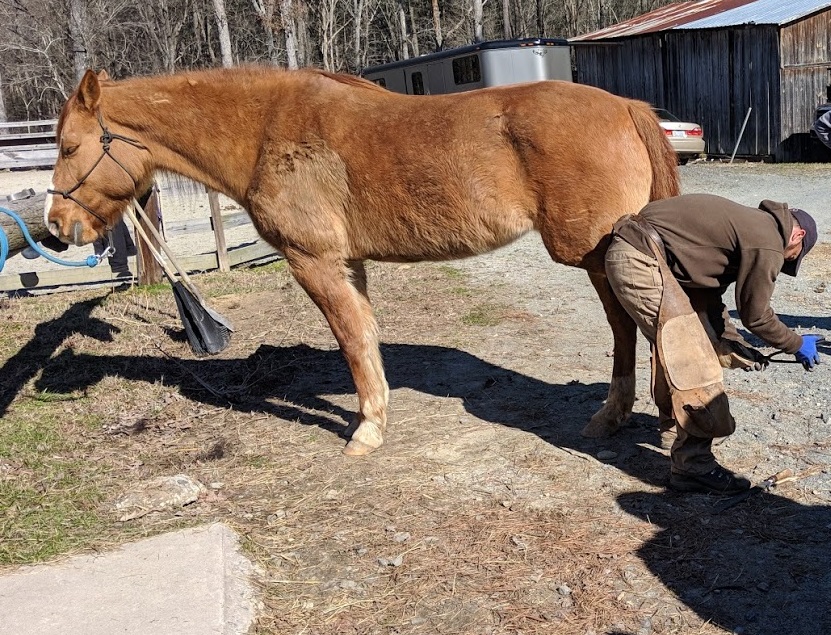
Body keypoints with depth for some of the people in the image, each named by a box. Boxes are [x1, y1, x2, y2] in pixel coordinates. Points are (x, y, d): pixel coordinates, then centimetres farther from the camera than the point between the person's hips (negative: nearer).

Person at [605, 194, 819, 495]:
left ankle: (672, 416, 49)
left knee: (673, 345, 27)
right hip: (640, 263, -11)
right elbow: (755, 315, 0)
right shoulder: (767, 244, -8)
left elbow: (708, 295, 25)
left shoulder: (747, 223, 21)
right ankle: (694, 465, -2)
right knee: (691, 357, -6)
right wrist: (798, 345, 15)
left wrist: (733, 342, 26)